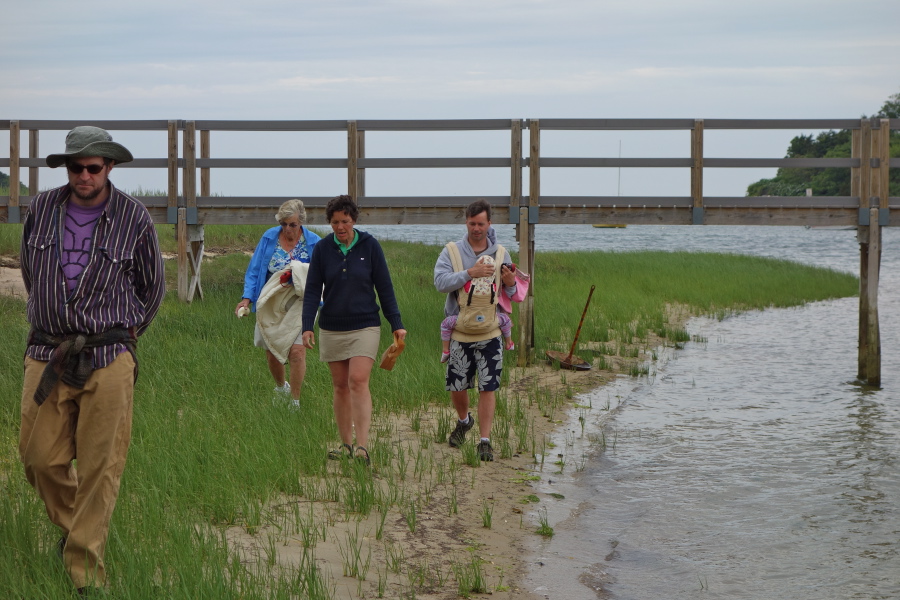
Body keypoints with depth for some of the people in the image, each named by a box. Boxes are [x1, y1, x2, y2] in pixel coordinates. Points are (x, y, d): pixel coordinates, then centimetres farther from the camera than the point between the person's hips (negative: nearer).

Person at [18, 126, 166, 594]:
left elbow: (152, 287, 13)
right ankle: (69, 525, 32)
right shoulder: (41, 210, 5)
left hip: (108, 361, -2)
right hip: (46, 356, 2)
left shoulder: (134, 218, -1)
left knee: (100, 467, -3)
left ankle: (85, 569, 4)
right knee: (40, 457, 3)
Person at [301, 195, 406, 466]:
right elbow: (312, 290, 0)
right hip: (332, 328, 3)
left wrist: (396, 324, -1)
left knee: (358, 382, -15)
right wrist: (307, 326, -12)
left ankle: (362, 446, -19)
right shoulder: (322, 249, 1)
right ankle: (346, 444, 16)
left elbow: (384, 287, 1)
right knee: (340, 386, 7)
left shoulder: (369, 245, -3)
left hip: (365, 326, -3)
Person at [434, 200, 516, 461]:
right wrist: (471, 273, -26)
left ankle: (485, 441, 1)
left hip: (490, 333, 1)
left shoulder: (500, 253, 6)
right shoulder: (452, 251, -1)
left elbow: (510, 295, 11)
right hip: (459, 332, 0)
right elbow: (440, 282, -17)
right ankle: (464, 421, 38)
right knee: (457, 387, 8)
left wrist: (510, 284, -13)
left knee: (488, 388, -4)